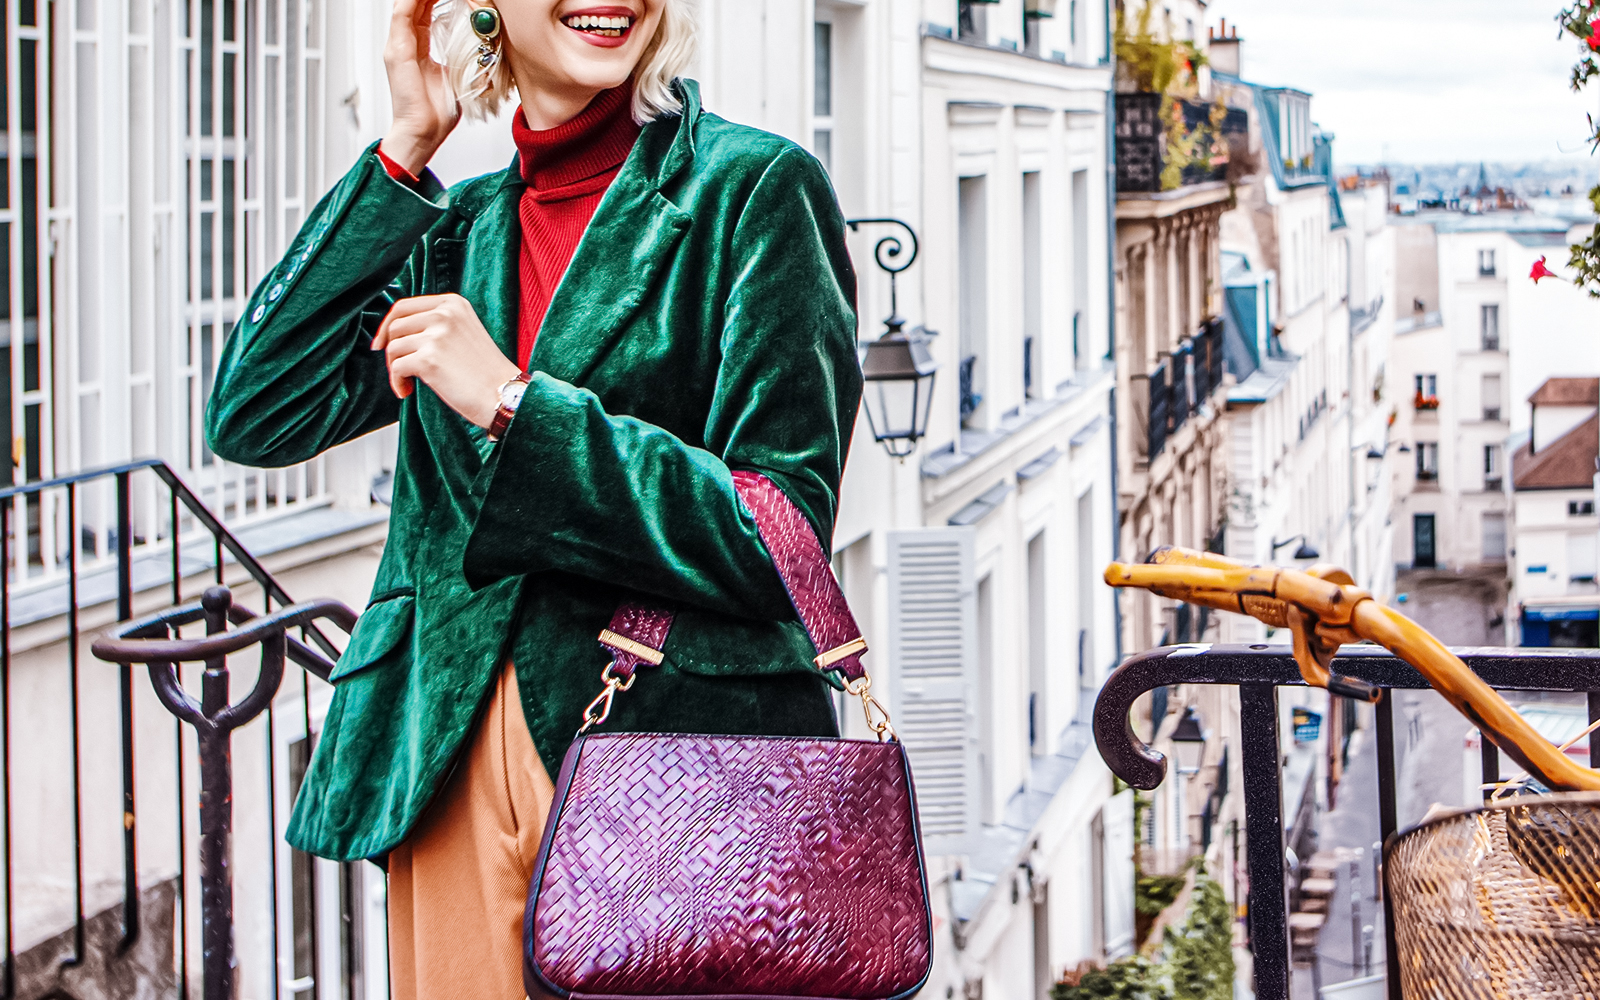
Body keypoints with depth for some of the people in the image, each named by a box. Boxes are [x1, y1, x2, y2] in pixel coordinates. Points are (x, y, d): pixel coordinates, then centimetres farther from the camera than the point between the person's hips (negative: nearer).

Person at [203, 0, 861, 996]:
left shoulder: (755, 187, -5)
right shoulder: (459, 228, 12)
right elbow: (254, 418, 1)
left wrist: (511, 407, -17)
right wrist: (405, 152, 0)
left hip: (674, 742, -5)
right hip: (454, 765, 5)